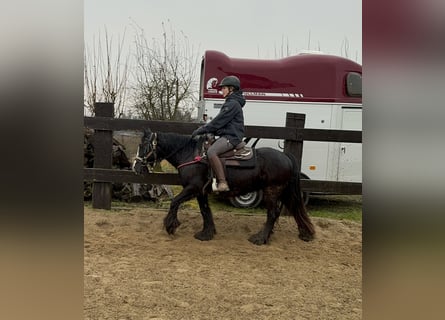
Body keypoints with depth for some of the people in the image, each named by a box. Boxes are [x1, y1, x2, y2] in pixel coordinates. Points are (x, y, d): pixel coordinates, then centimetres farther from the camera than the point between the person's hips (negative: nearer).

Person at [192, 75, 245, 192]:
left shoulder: (233, 104, -10)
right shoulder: (230, 103, 24)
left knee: (211, 152, -31)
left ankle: (222, 183, -32)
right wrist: (204, 128, 14)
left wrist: (202, 130, -12)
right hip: (227, 136, 11)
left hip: (231, 137, -11)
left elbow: (218, 121, -16)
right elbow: (218, 121, 24)